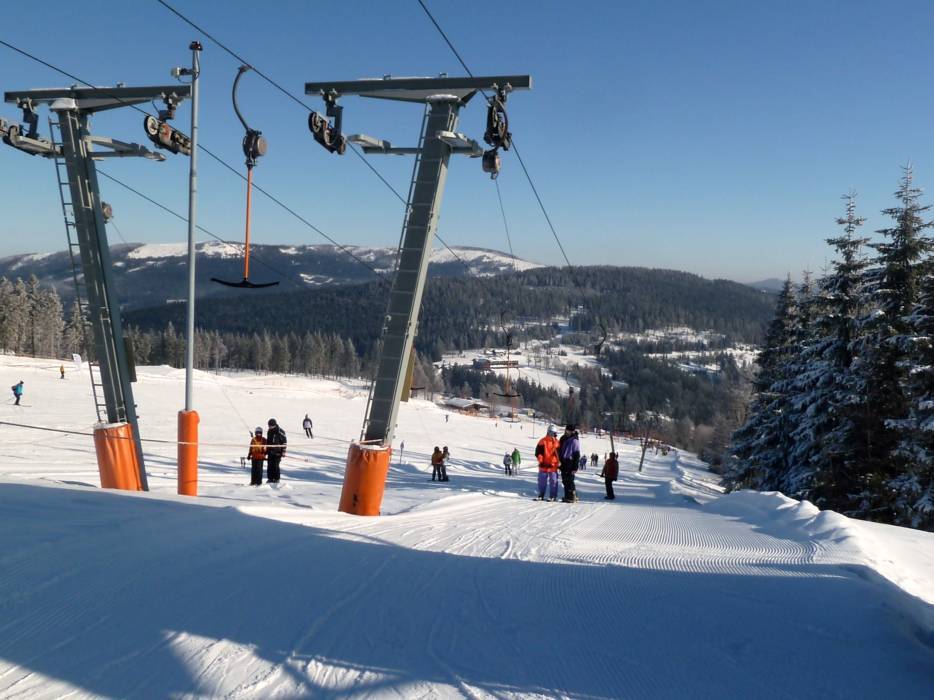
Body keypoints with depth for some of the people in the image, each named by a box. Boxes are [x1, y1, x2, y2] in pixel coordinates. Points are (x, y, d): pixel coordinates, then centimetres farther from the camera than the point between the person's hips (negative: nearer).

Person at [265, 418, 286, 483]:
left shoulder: (280, 432, -8)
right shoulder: (269, 431, 12)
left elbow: (284, 442, -8)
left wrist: (283, 452, -11)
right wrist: (266, 450, 21)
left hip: (277, 452, -6)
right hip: (270, 451, 6)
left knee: (276, 466, -7)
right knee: (269, 465, 3)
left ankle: (276, 479, 3)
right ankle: (270, 478, 11)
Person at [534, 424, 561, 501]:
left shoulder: (557, 442, 7)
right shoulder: (543, 441, -1)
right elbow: (538, 452, -2)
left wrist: (558, 463, 8)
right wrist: (541, 461, -10)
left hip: (553, 466, 1)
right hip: (544, 466, -1)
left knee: (553, 482, 0)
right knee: (542, 482, 6)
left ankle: (553, 496, 5)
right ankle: (541, 496, 15)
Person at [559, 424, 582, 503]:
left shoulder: (574, 440, -9)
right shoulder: (564, 439, 15)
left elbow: (577, 455, -12)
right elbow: (560, 451, 23)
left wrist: (575, 466, -16)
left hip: (570, 463, -8)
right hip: (564, 463, 8)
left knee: (569, 480, -9)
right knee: (565, 480, 11)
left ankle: (571, 497, -4)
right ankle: (568, 496, 18)